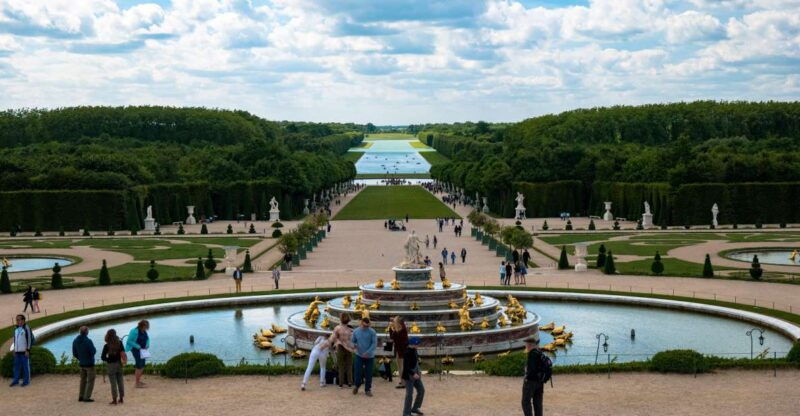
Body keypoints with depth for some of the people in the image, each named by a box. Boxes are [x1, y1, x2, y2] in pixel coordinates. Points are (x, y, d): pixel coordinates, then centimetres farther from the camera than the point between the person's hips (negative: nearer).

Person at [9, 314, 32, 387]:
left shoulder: (27, 328, -12)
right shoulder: (16, 329, 11)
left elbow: (29, 339, -13)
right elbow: (15, 339, 18)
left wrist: (27, 350, -16)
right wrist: (14, 350, 15)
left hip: (25, 351, -7)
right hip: (18, 351, 7)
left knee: (26, 366, -1)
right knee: (17, 366, 8)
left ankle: (26, 381, 6)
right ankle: (16, 380, 14)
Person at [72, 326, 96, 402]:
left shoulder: (75, 341, -2)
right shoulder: (88, 341, -22)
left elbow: (74, 354, 5)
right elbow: (93, 352, -19)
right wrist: (94, 349, 4)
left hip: (81, 364, 6)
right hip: (89, 364, -6)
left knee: (83, 380, 17)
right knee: (90, 381, 3)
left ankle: (81, 396, 18)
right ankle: (87, 397, -1)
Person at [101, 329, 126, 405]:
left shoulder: (107, 346, -14)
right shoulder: (120, 343, -4)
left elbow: (103, 357, -12)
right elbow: (123, 353, 1)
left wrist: (108, 360, 5)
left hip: (111, 365, -4)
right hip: (119, 364, 4)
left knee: (113, 383, 2)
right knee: (120, 381, 13)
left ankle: (114, 399, 6)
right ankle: (121, 398, 20)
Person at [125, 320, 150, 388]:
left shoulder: (144, 331, 3)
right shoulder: (135, 331, -20)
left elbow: (147, 338, 20)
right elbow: (129, 341, -19)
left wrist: (147, 345, 2)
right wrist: (138, 346, -21)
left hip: (142, 350, 8)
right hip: (136, 350, -8)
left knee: (142, 365, 13)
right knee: (139, 366, -9)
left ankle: (139, 380, 28)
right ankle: (137, 384, -4)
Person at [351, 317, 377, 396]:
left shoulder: (372, 332, -9)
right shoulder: (356, 331, 0)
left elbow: (374, 343, -12)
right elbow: (352, 341, 11)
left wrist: (367, 352, -21)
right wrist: (354, 345, -13)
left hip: (369, 356, -1)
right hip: (359, 355, 1)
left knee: (368, 373, 3)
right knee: (358, 372, -1)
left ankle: (368, 389, 16)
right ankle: (357, 386, 26)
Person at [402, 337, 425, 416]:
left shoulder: (414, 351, 4)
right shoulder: (407, 353, -22)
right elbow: (406, 366, -26)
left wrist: (418, 371, 9)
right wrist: (413, 374, -31)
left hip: (415, 375, 9)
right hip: (409, 376, -9)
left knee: (421, 390, 14)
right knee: (409, 394, -5)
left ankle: (415, 408, 29)